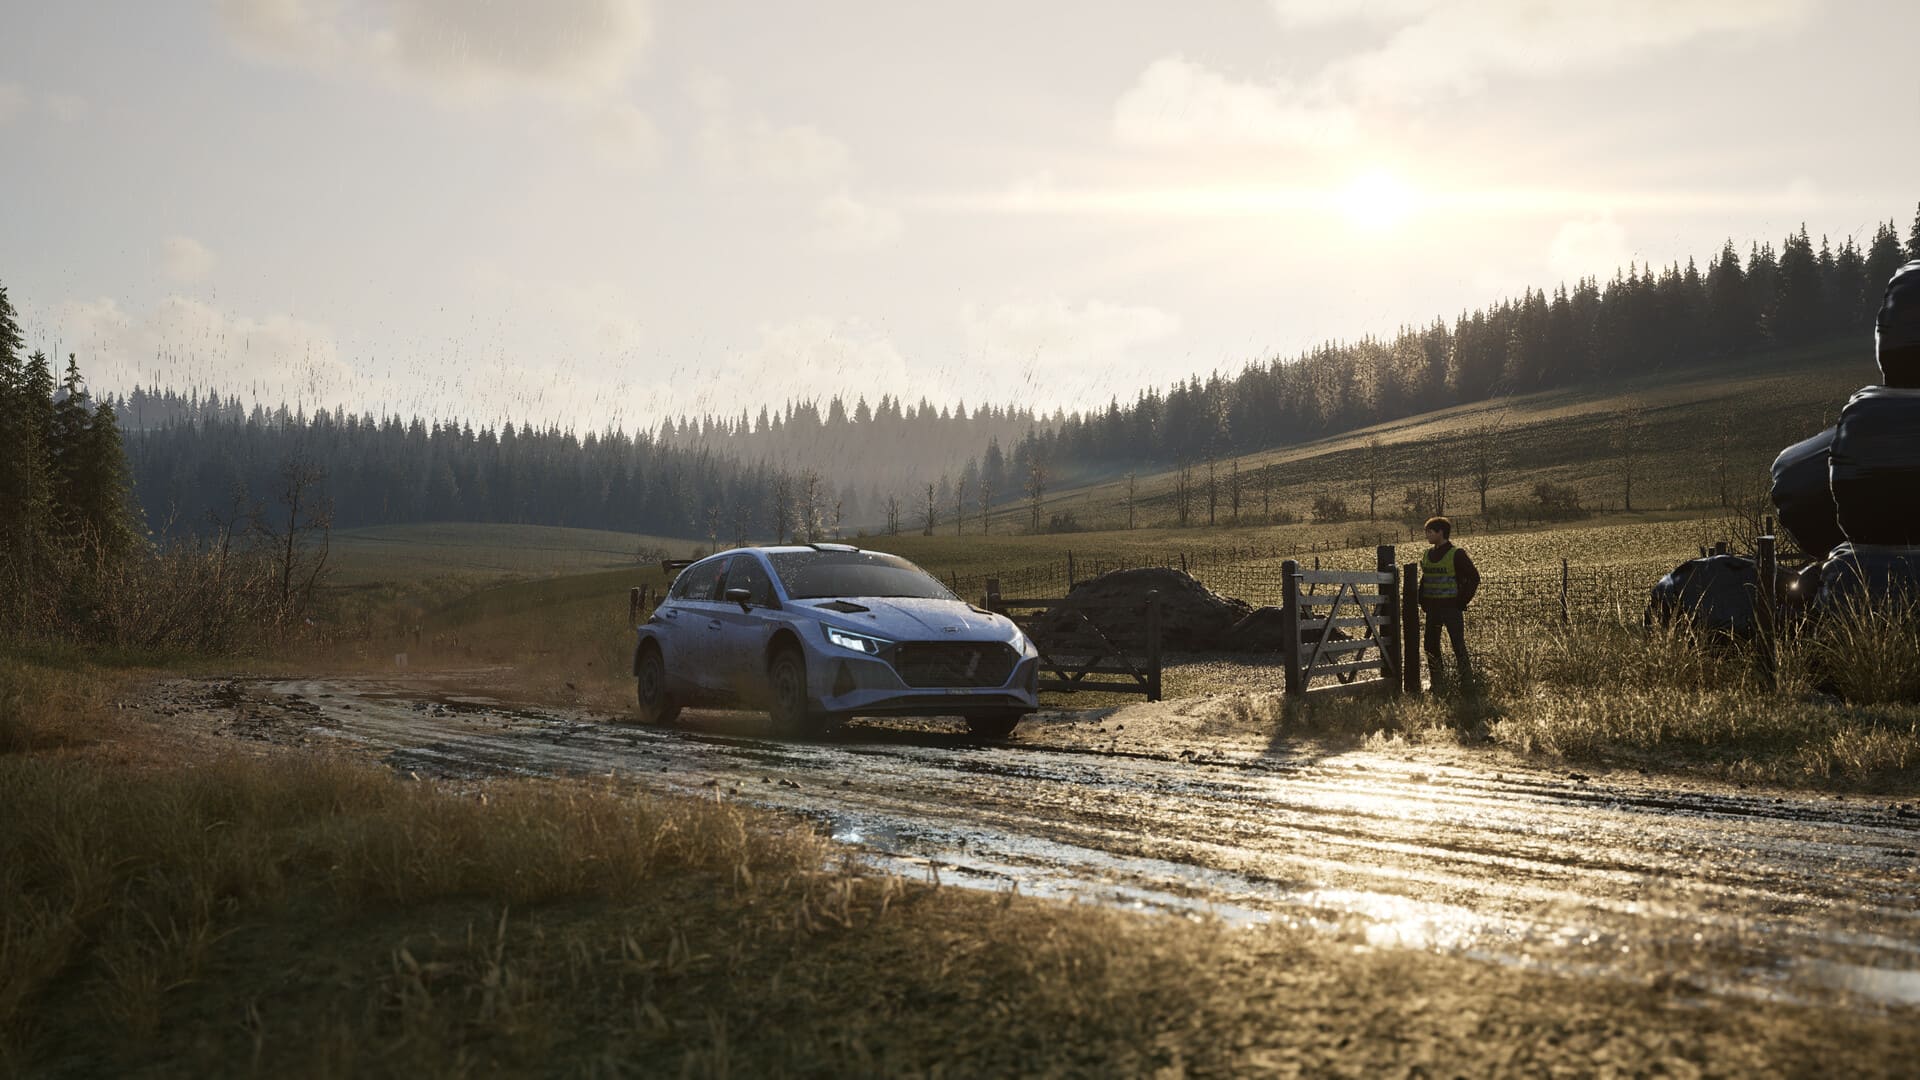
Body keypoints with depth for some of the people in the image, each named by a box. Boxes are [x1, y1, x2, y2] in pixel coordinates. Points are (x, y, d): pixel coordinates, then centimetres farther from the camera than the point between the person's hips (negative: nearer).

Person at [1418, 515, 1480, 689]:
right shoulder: (1427, 555, 11)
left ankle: (1467, 681, -2)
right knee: (1430, 646, 7)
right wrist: (1423, 601, 11)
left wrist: (1462, 601, -9)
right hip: (1432, 609, 7)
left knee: (1459, 645, -7)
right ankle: (1438, 682, 16)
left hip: (1452, 608, -7)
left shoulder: (1456, 555, -8)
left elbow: (1474, 577, -6)